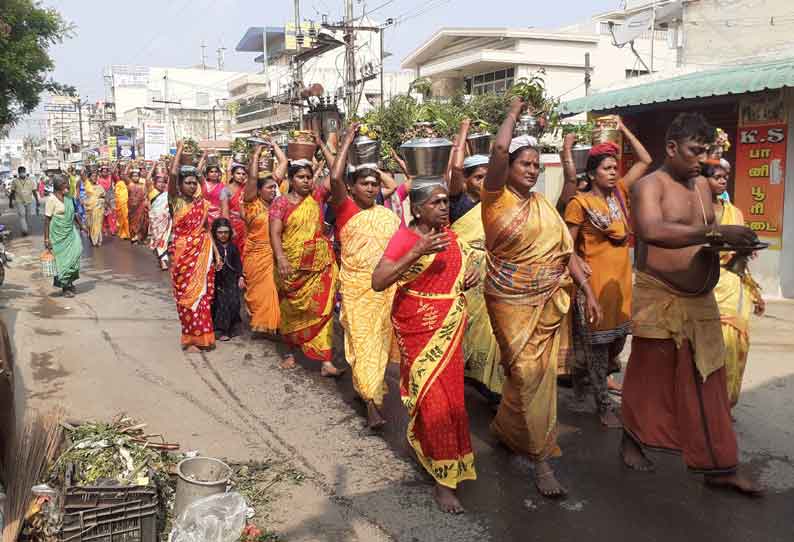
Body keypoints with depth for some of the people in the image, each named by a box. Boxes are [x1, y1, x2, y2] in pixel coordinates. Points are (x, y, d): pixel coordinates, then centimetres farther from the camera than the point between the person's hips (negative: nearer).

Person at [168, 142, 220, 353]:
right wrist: (180, 149, -8)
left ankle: (202, 335, 19)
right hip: (183, 254, -3)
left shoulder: (202, 203, 8)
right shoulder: (176, 201, -4)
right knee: (187, 295, 3)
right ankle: (190, 339, 12)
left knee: (202, 293, 8)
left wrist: (216, 252, 7)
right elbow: (173, 173, -19)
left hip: (203, 253, 4)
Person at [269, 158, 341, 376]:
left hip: (321, 264, 1)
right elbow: (275, 233, -12)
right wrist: (280, 258, -26)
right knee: (292, 310, 13)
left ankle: (326, 361, -4)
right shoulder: (281, 202, -3)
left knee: (321, 310, -4)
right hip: (292, 265, -1)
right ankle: (291, 350, 34)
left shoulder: (317, 195, 5)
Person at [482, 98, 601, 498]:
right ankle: (540, 457, 6)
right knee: (527, 373, -6)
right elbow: (499, 148, -22)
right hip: (512, 303, -6)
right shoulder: (496, 198, -7)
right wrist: (513, 113, -6)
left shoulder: (543, 205, 11)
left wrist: (588, 290, 5)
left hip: (550, 301, 6)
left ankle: (506, 428, 36)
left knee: (540, 374, 12)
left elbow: (565, 250, 11)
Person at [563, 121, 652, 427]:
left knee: (618, 338, 13)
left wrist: (623, 129, 12)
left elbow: (645, 160, 14)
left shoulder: (619, 193, 9)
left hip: (621, 278, 7)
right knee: (597, 342, 1)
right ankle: (604, 405, 12)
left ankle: (581, 372, 38)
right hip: (595, 279, -7)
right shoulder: (580, 203, -8)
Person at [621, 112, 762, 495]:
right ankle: (632, 440, 30)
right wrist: (716, 232, -34)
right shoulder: (649, 186, -13)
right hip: (659, 299, -7)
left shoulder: (702, 185, 11)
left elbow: (704, 235, 18)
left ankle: (720, 465, 17)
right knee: (649, 377, 9)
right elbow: (652, 231, -32)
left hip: (701, 300, 7)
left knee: (707, 384, 9)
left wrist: (730, 244, -4)